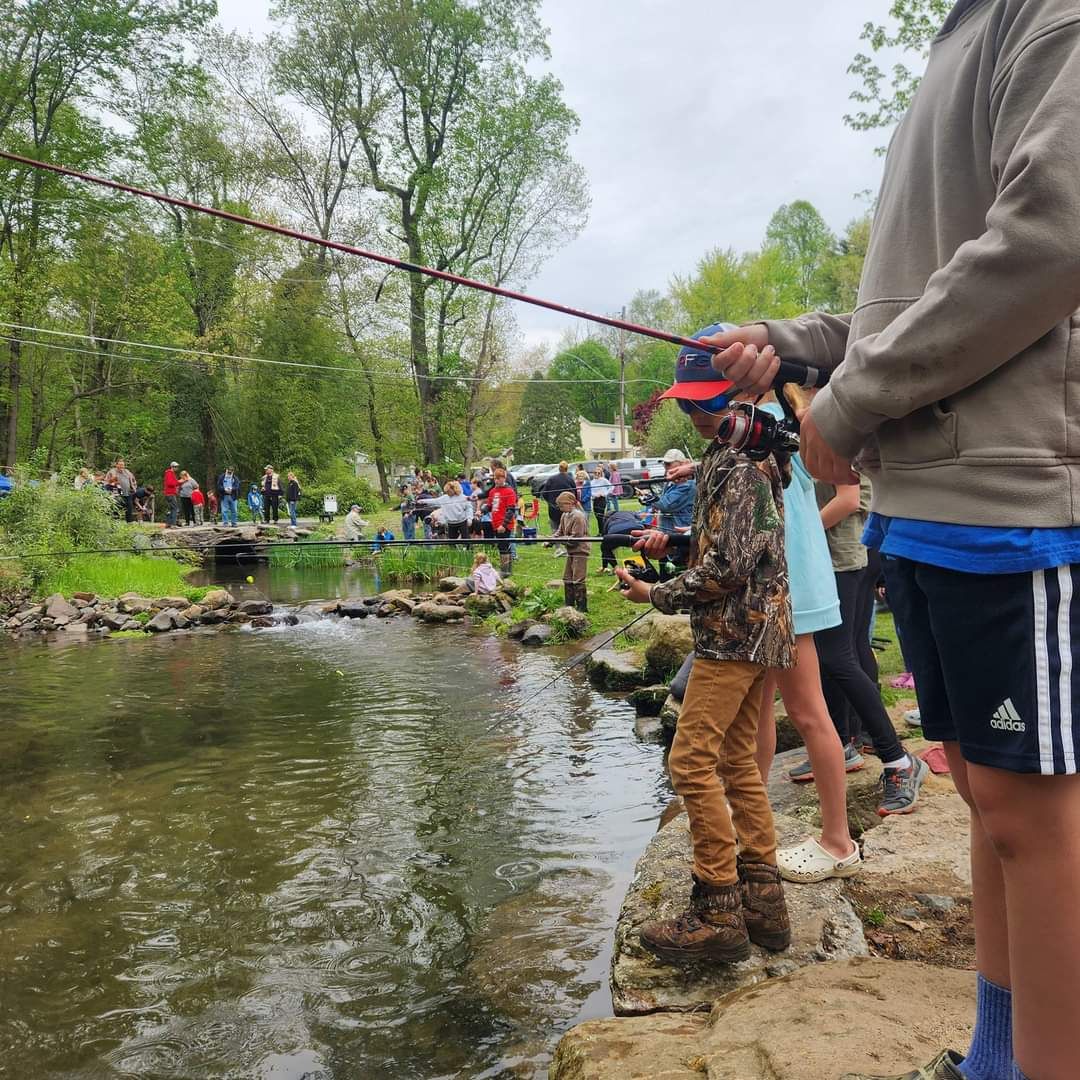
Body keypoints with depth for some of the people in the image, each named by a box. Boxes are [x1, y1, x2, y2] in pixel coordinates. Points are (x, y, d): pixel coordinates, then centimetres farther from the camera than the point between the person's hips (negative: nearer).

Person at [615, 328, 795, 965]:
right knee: (737, 761, 13)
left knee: (693, 761, -8)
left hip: (734, 631, -11)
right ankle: (763, 900, 19)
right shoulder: (749, 453, 17)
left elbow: (727, 566, -21)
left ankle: (719, 913, -1)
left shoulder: (736, 462, -15)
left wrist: (658, 595, -11)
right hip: (757, 627, 11)